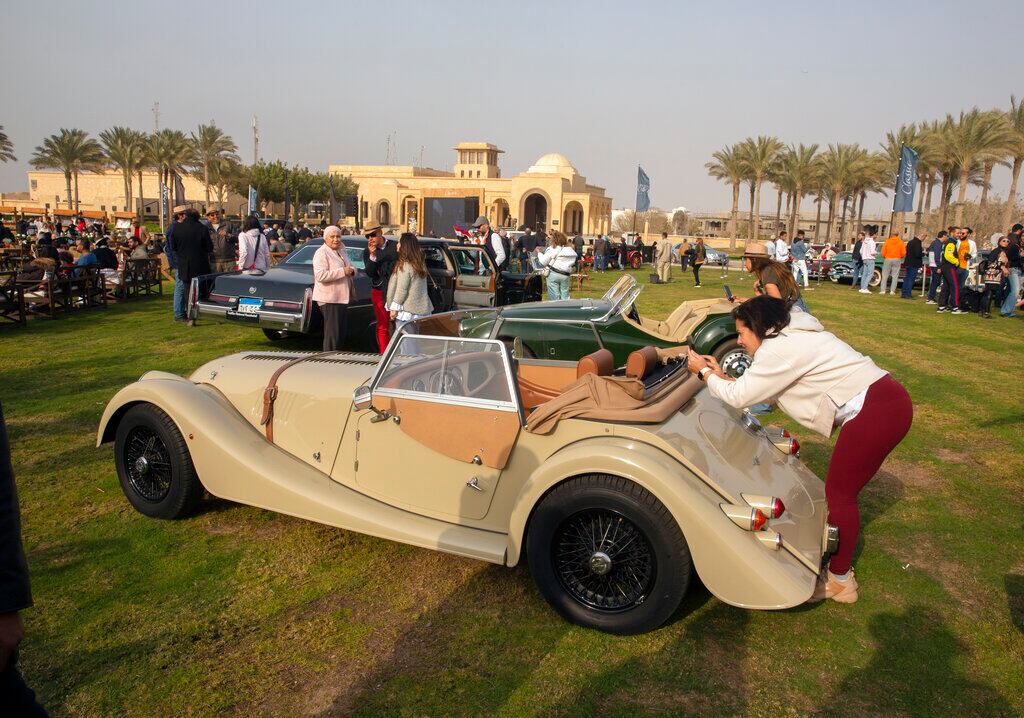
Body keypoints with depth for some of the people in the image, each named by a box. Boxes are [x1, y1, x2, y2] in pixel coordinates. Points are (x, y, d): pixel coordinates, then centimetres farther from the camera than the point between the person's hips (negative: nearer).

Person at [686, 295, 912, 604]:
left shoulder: (778, 349, -15)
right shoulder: (790, 338, 16)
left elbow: (739, 397, -9)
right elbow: (757, 389, 19)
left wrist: (705, 372, 3)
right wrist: (721, 375, 15)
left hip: (877, 412, -10)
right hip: (886, 401, 10)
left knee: (839, 495, 0)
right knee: (841, 490, 17)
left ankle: (840, 582, 13)